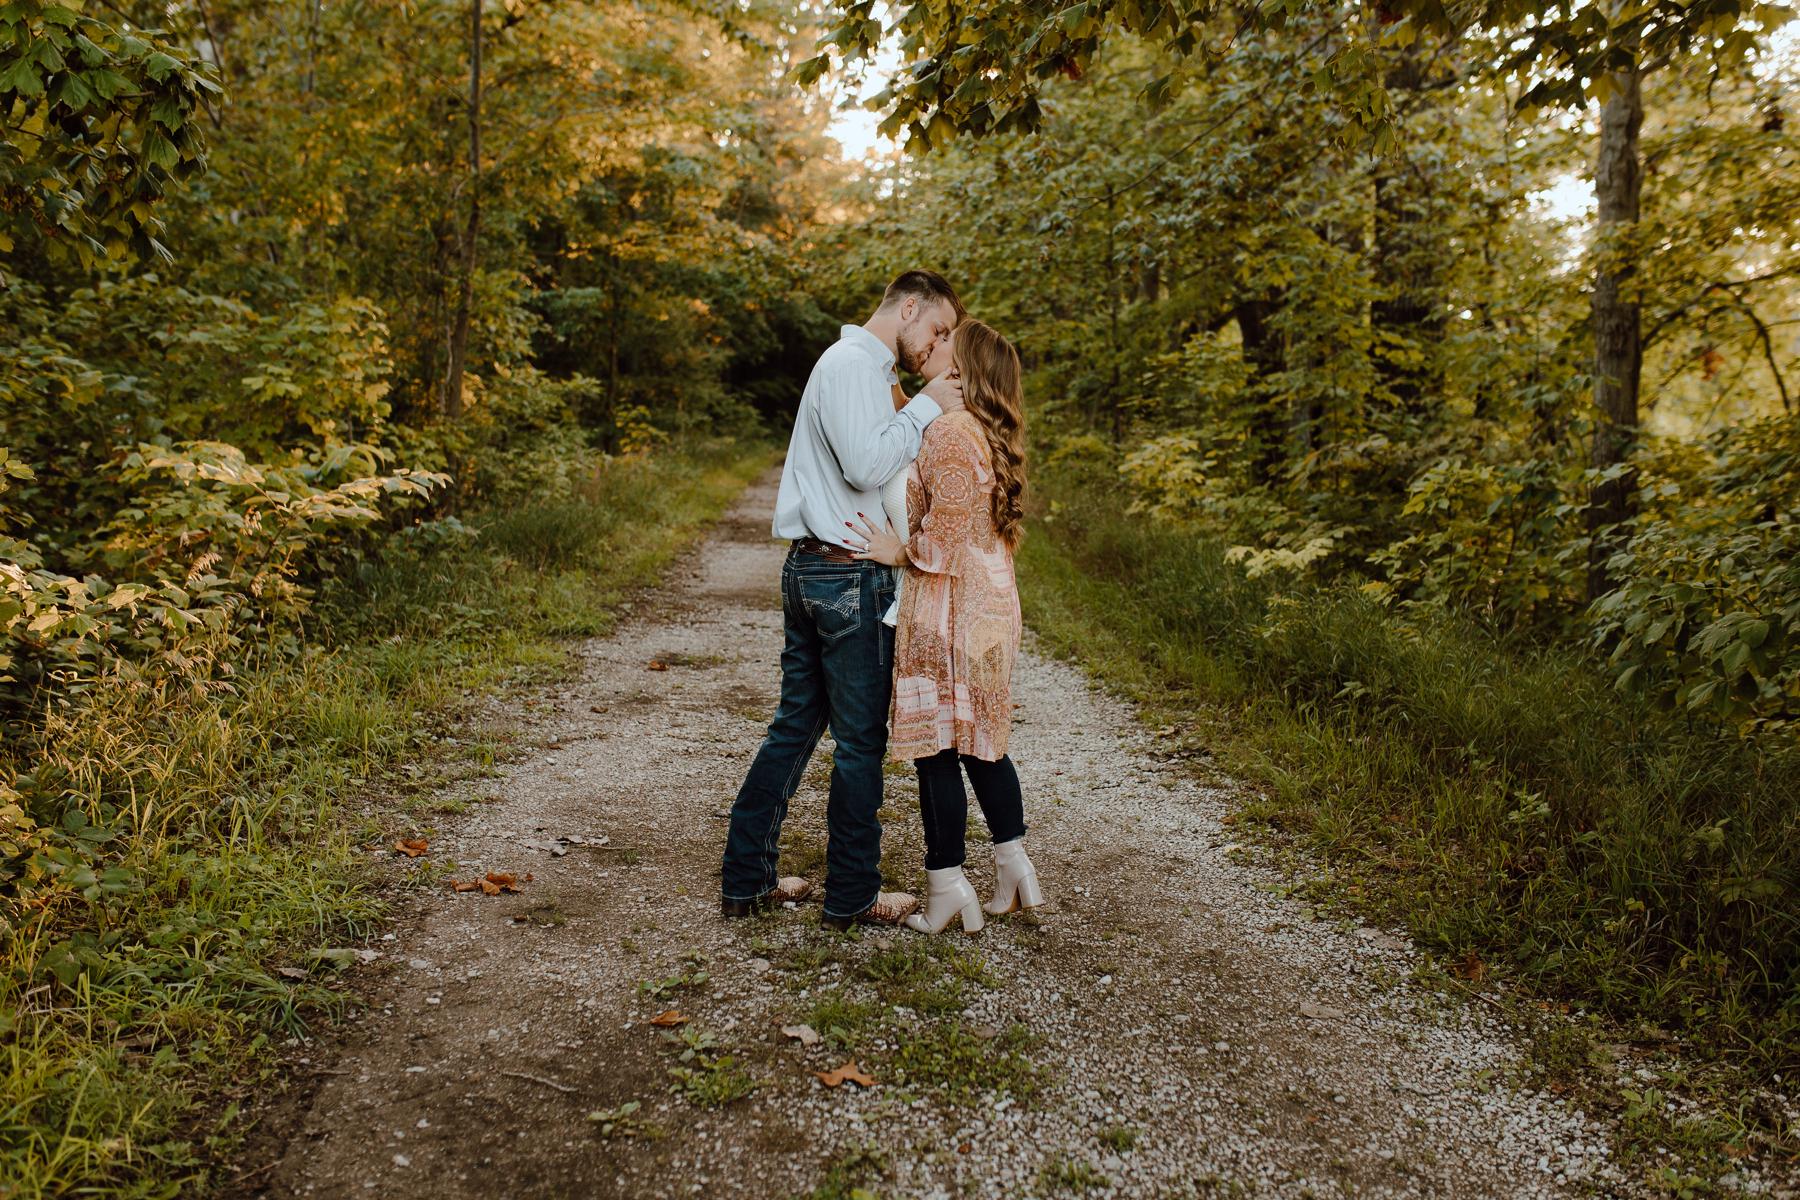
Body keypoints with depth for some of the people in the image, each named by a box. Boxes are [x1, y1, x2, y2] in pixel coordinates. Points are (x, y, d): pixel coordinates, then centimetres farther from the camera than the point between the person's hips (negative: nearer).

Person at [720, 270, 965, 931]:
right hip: (850, 577, -10)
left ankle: (745, 880, 20)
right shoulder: (852, 364, -12)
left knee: (795, 727, 13)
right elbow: (866, 466, -22)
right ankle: (852, 896, 12)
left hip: (811, 571, 10)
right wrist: (925, 408, -13)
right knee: (862, 740, 1)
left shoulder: (860, 367, 21)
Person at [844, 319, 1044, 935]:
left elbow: (948, 526, -21)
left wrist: (900, 552, -5)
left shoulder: (947, 430, -14)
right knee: (982, 739, 17)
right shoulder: (991, 434, 14)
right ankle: (1014, 870, 22)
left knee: (936, 746, 0)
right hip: (992, 601, 9)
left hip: (947, 608, -9)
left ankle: (948, 889, 6)